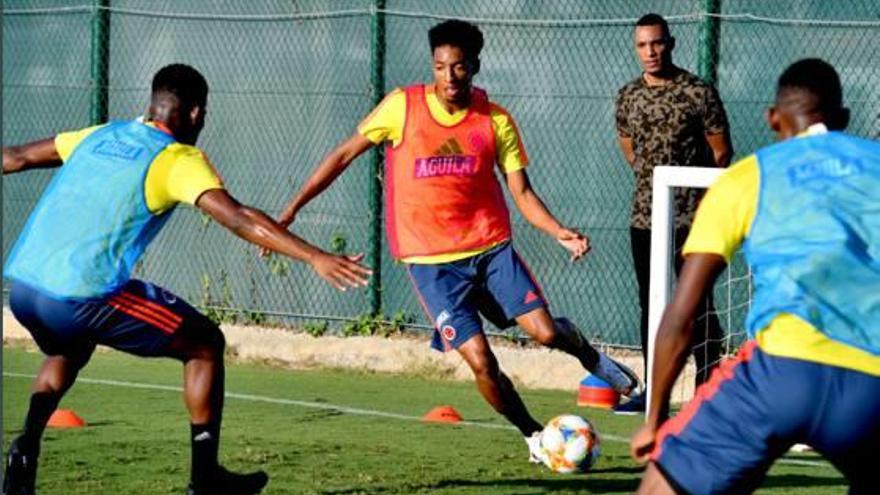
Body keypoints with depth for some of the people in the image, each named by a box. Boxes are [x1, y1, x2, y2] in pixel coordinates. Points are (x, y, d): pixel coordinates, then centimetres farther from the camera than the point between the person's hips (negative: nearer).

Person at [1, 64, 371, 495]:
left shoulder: (100, 136, 20)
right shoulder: (178, 159, 0)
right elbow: (238, 218, -14)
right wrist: (315, 258, -18)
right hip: (83, 295, -7)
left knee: (69, 349, 39)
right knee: (206, 344, 10)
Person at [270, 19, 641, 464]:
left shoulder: (496, 121, -2)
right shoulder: (403, 106, -6)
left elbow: (522, 193, 1)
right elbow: (345, 154, 2)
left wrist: (560, 233, -17)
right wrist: (292, 208, 0)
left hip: (491, 247, 2)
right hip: (431, 261, -1)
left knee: (545, 332, -12)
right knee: (480, 361, -13)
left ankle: (588, 354, 24)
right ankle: (533, 436, 11)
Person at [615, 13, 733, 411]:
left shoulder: (699, 93, -8)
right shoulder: (628, 97, 7)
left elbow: (721, 153, -2)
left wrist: (690, 186, 5)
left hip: (690, 218, -5)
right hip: (645, 216, 5)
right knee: (650, 305, 10)